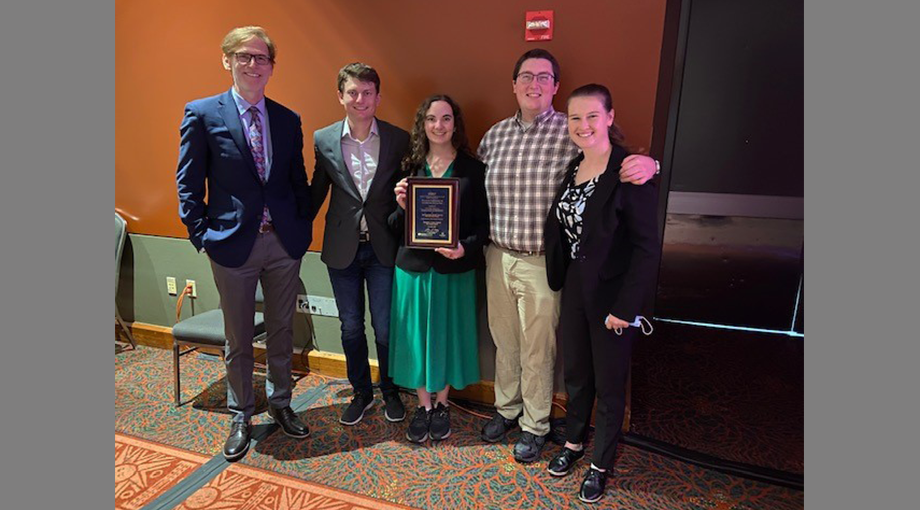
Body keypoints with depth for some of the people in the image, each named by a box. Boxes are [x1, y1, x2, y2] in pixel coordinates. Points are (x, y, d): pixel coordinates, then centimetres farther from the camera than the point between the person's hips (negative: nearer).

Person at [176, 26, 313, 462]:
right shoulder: (202, 114, -3)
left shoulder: (288, 120, 6)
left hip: (284, 243, 3)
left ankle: (280, 404, 36)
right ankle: (241, 417, 32)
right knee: (238, 339, 12)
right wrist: (203, 236, -7)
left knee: (282, 331, 15)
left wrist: (304, 225, 2)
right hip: (234, 244, -3)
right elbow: (189, 184, -2)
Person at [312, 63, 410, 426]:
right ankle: (361, 392, 35)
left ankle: (390, 392, 32)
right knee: (351, 328, 14)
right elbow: (317, 191, 7)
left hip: (383, 247, -1)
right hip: (342, 248, 2)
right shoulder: (323, 140, 0)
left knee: (385, 328, 7)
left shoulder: (399, 140, -3)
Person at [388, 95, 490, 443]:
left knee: (449, 334, 10)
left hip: (455, 269, -2)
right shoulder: (410, 167, 4)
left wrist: (465, 247, -20)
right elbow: (396, 228, 6)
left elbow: (483, 223, -2)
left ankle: (442, 405, 33)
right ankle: (423, 405, 30)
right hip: (414, 266, 2)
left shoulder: (473, 169, -2)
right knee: (415, 335, 9)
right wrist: (401, 206, -15)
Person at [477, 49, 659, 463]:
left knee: (538, 350, 10)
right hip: (498, 257, 4)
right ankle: (506, 408, 42)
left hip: (542, 263, -4)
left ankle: (535, 425, 32)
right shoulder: (494, 135, 6)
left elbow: (617, 159, -6)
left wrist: (647, 163, -28)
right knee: (503, 339, 19)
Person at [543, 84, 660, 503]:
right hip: (574, 289, 6)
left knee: (609, 384, 12)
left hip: (612, 296, -6)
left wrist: (625, 307, -19)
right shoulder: (571, 169, 4)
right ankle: (573, 442, 45)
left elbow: (647, 246, -18)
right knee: (575, 374, 21)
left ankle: (601, 464, 34)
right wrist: (558, 287, 7)